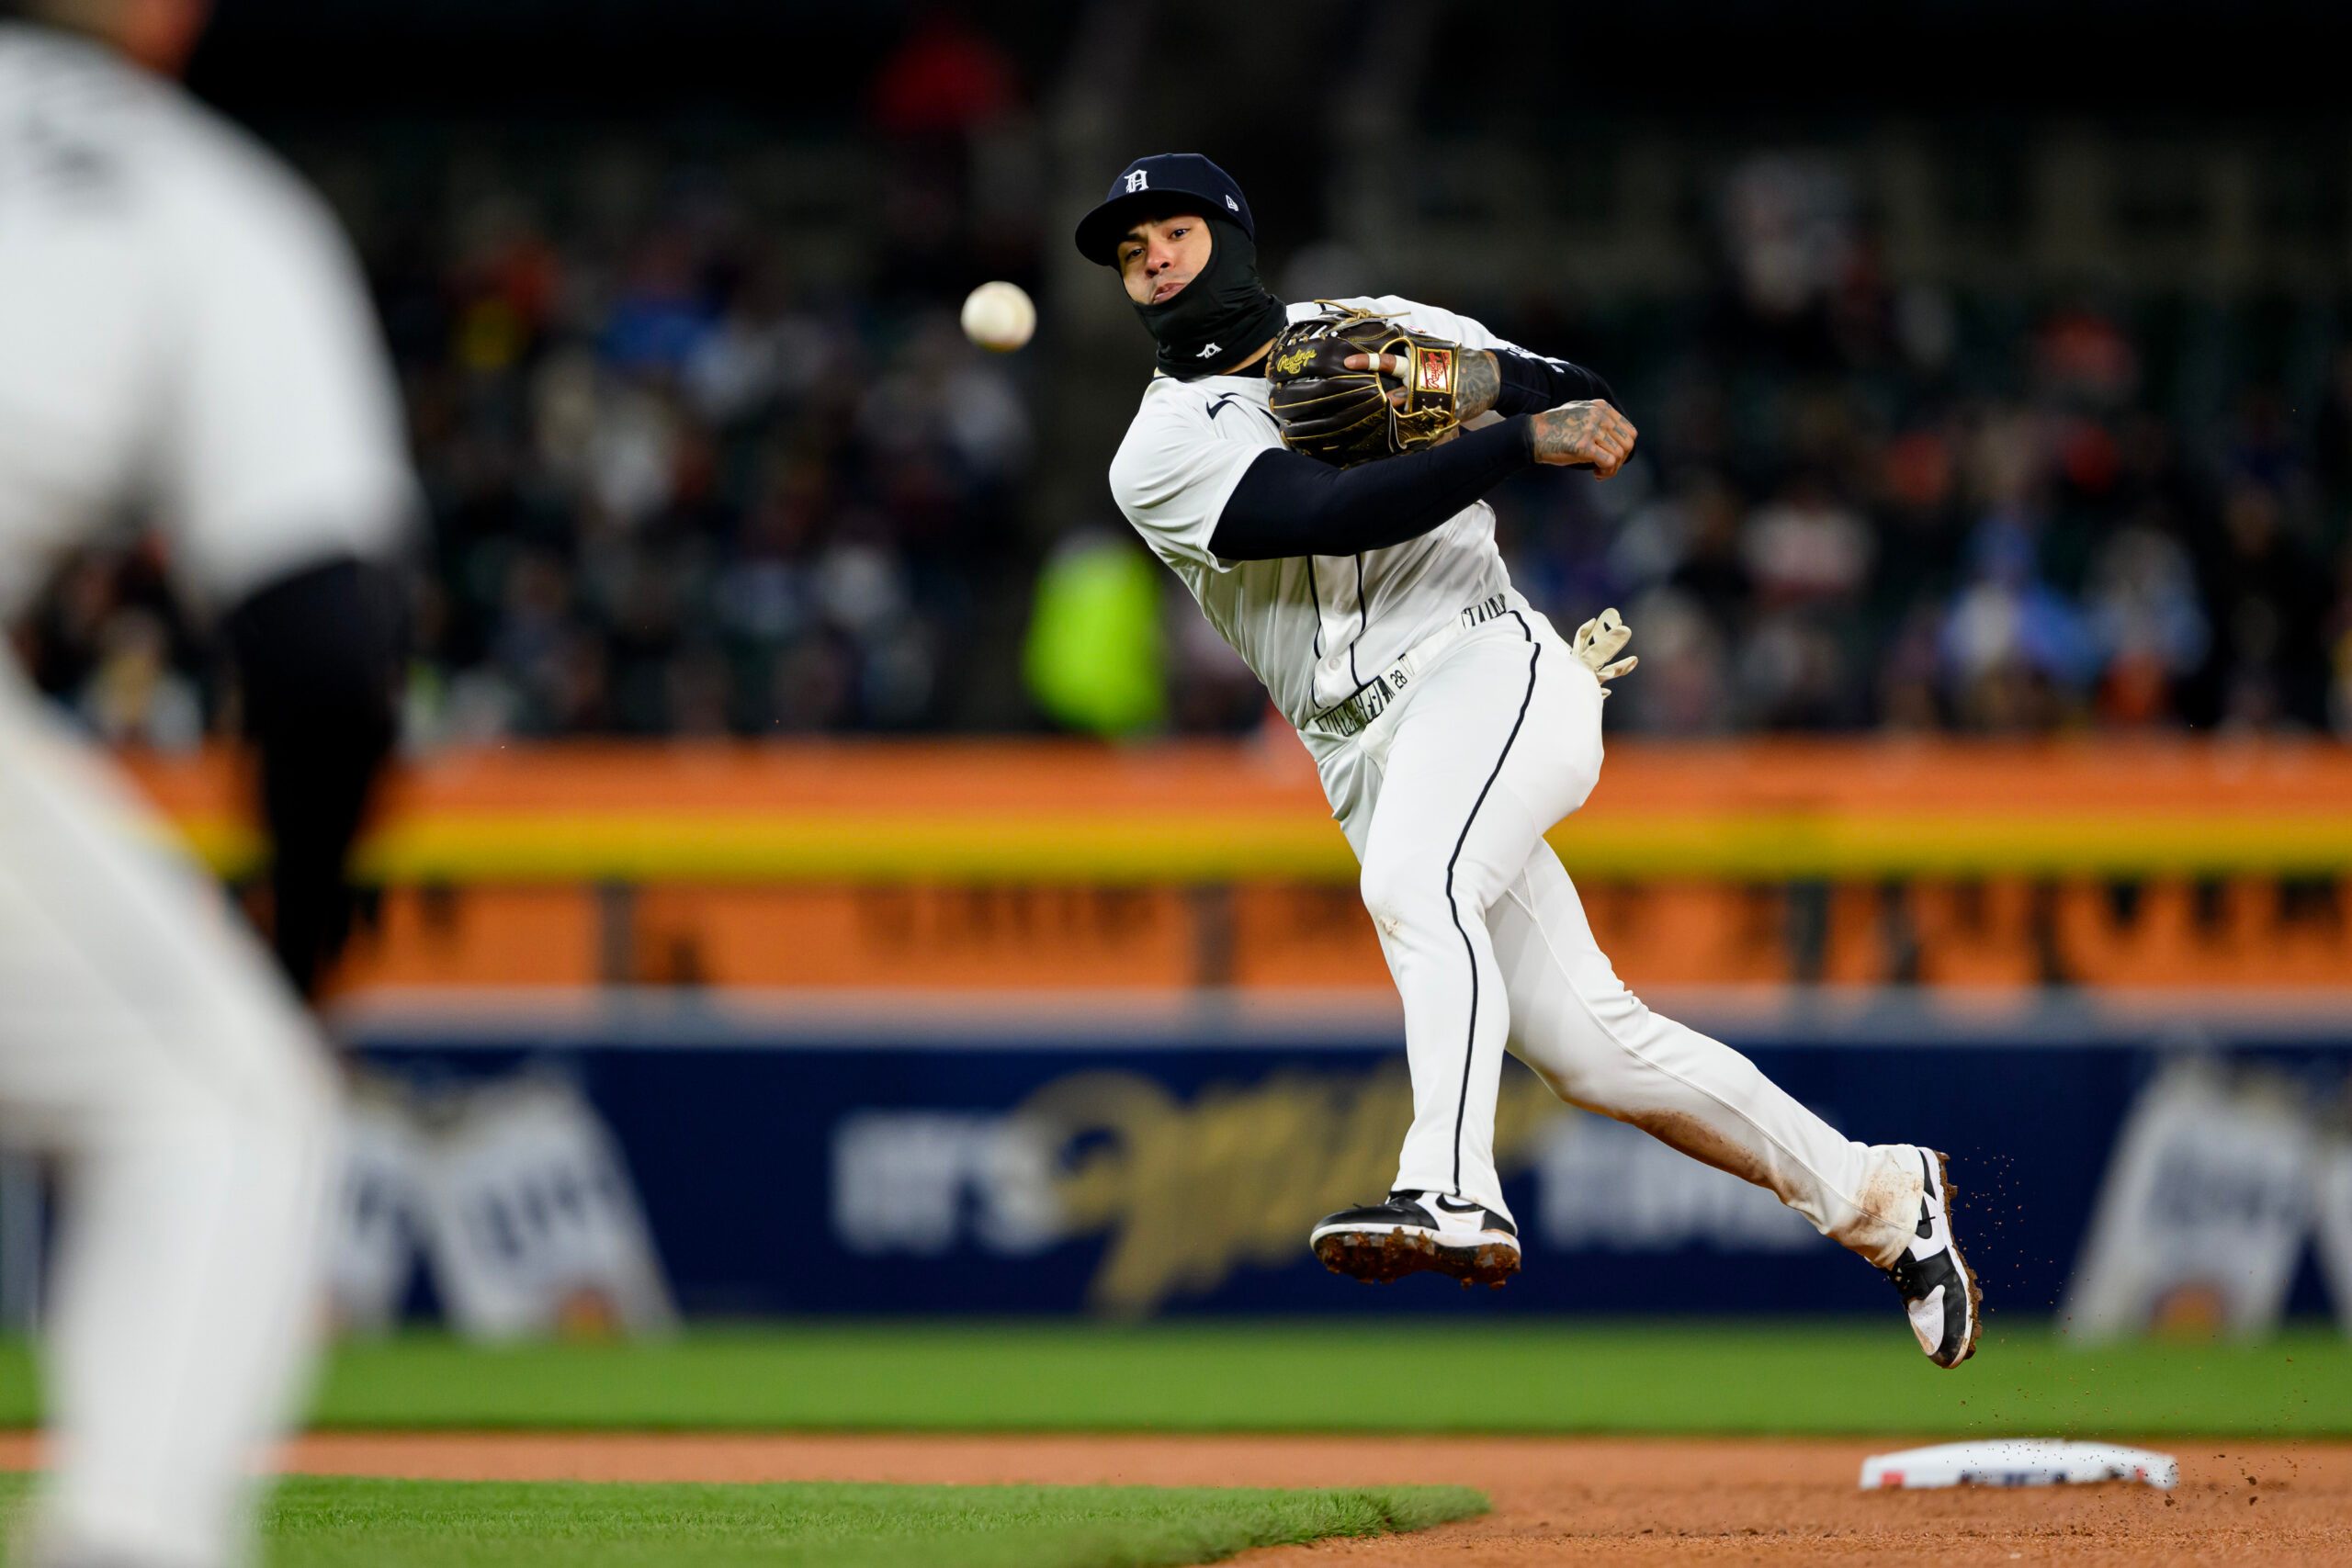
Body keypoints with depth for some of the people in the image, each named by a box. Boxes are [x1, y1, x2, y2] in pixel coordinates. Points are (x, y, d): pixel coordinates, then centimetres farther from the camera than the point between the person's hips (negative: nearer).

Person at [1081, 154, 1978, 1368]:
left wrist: (1475, 379, -8)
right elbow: (1335, 515, -11)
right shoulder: (1159, 454, 7)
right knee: (1589, 1051, -1)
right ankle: (1877, 1197, 12)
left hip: (1489, 671, -2)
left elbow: (1592, 413, 12)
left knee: (1413, 880, -32)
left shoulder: (1376, 328, 13)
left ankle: (1455, 1193, -44)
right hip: (1371, 756, 2)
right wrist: (1519, 439, -19)